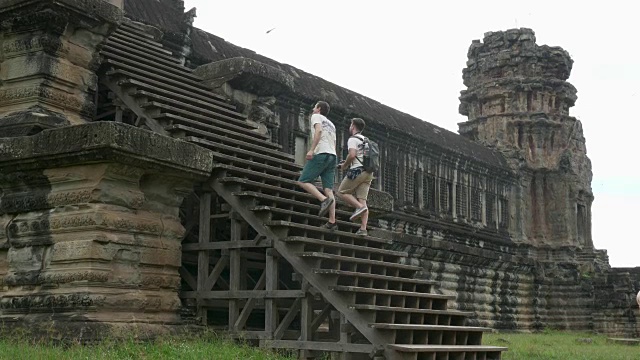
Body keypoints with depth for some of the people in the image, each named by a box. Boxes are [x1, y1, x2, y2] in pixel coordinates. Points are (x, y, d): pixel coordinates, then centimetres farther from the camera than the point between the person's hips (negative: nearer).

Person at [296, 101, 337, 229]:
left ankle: (324, 199, -25)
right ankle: (332, 222, -8)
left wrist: (311, 149, -20)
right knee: (328, 189, 1)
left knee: (303, 181, -6)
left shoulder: (316, 117, 7)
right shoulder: (331, 124, 31)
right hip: (332, 156, 8)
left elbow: (319, 130, -13)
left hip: (321, 153, -8)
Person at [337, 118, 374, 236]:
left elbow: (352, 155, -20)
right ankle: (363, 228, -8)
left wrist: (344, 165, -2)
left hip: (357, 171, -8)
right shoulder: (366, 141, 23)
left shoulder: (353, 139, -4)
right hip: (368, 173, 8)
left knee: (342, 192, 4)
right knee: (362, 199, 2)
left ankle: (360, 207, -17)